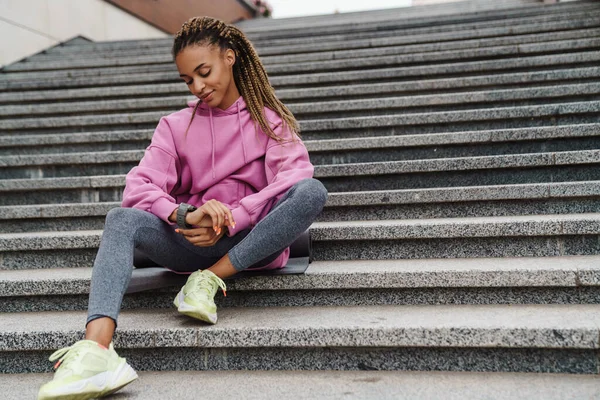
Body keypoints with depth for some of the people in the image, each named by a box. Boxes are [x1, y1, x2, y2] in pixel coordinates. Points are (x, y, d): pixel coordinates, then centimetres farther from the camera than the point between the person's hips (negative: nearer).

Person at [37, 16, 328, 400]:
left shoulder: (270, 119, 8)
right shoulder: (176, 126, 13)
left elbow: (294, 176, -12)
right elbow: (138, 187, -4)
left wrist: (230, 220, -22)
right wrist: (186, 217, -25)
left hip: (254, 242, -1)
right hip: (192, 243, 1)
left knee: (313, 191, -27)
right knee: (122, 219, -25)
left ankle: (209, 279, -25)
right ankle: (96, 349, -46)